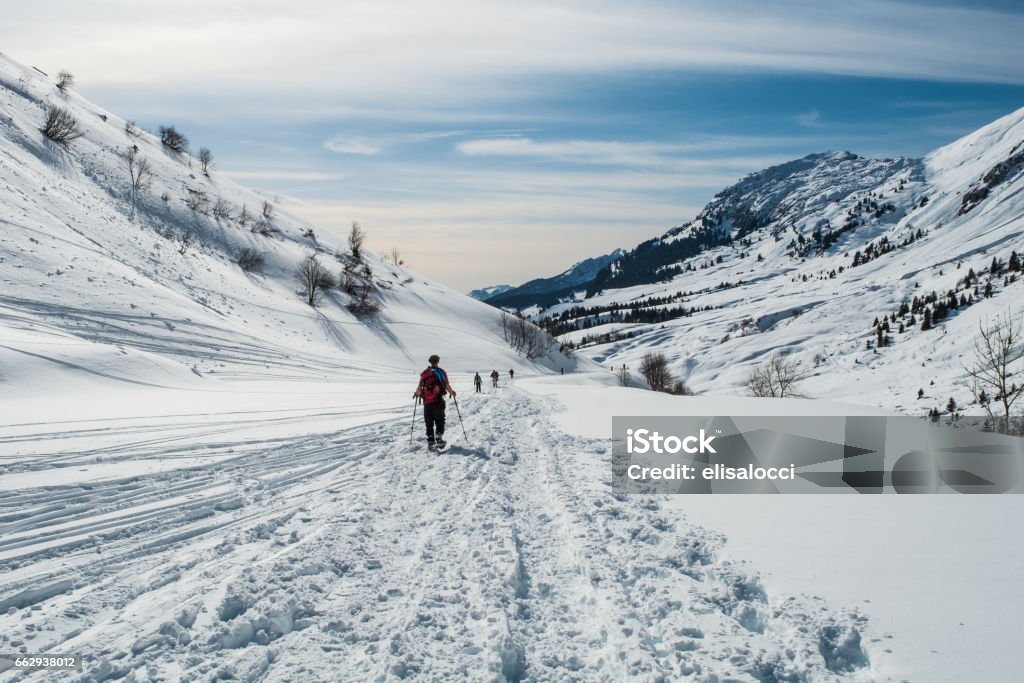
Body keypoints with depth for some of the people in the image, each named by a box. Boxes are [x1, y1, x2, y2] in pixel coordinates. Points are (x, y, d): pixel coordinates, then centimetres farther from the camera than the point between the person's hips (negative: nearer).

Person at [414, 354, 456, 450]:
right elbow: (447, 386, -5)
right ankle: (439, 438, -9)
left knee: (429, 423, 7)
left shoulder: (424, 373, 4)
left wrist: (417, 393, 25)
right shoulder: (442, 372, 0)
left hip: (427, 402, 2)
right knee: (440, 421, 7)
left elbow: (420, 387, 3)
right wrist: (452, 393, 14)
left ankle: (430, 442, 2)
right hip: (438, 401, -2)